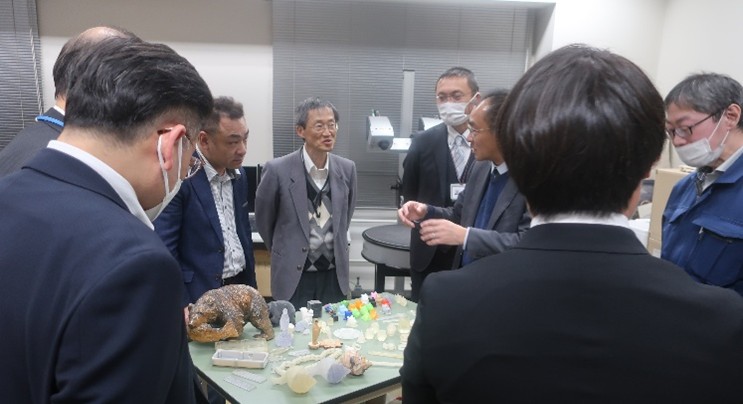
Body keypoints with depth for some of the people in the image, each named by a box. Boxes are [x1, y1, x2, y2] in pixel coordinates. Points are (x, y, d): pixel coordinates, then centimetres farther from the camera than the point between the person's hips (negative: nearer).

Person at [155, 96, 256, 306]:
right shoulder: (178, 177, -16)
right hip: (200, 298, -6)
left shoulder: (239, 175, 5)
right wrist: (184, 308, -19)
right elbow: (163, 250, -16)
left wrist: (251, 287, 12)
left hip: (241, 289, 6)